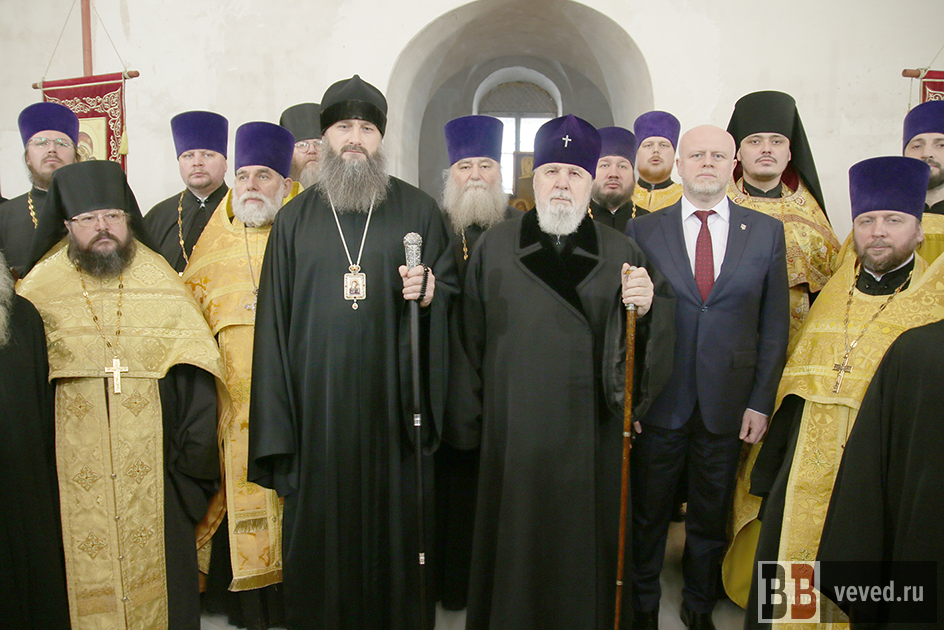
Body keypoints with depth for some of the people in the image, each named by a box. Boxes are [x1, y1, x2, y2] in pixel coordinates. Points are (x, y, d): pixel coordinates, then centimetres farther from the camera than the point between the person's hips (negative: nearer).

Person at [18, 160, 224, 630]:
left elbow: (197, 378, 0)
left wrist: (190, 462, -5)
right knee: (85, 576, 9)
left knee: (157, 578, 10)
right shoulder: (38, 291, 3)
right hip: (73, 480, 0)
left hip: (154, 474, 0)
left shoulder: (163, 286, 2)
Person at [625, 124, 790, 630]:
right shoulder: (643, 229, 0)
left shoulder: (767, 232, 3)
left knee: (711, 515, 17)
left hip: (727, 404, 1)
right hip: (658, 400, -1)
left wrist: (761, 400, -2)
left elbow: (774, 325, 3)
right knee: (647, 512, 14)